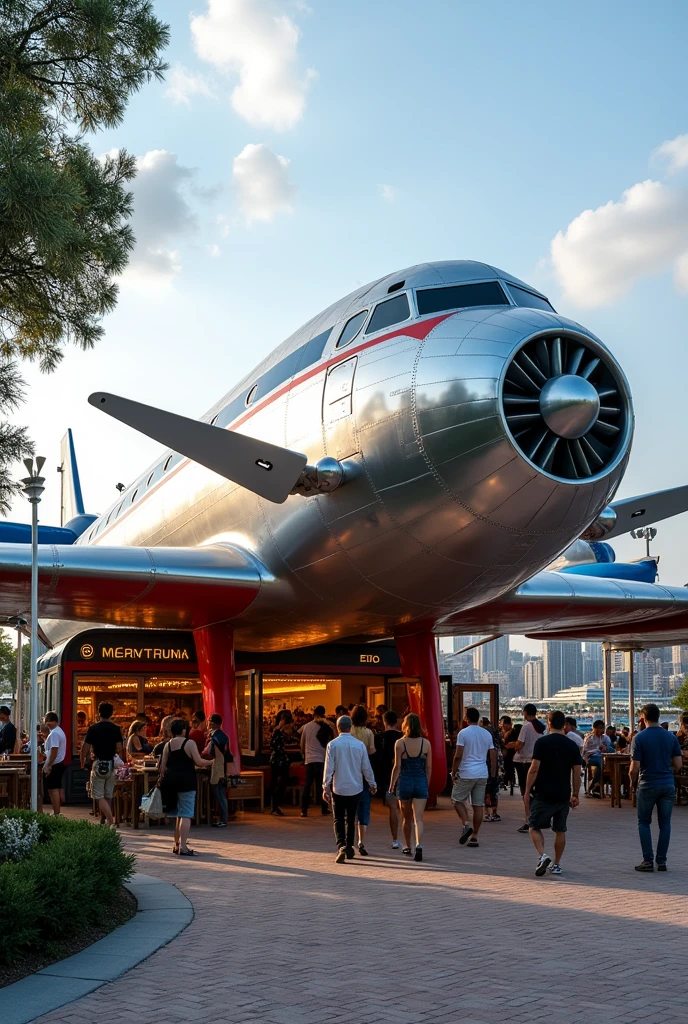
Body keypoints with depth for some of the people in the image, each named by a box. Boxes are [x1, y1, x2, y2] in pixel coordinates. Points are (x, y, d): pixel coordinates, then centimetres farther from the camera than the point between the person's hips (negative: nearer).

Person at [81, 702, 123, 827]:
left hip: (98, 764, -4)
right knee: (108, 797, 14)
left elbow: (85, 748, -6)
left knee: (99, 797, -2)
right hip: (111, 764, 4)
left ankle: (110, 823, -17)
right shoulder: (116, 729, 0)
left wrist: (83, 761, 9)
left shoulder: (93, 729, -8)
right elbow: (119, 749, 1)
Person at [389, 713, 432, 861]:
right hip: (421, 782, 1)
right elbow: (429, 767, 3)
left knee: (406, 818, 16)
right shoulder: (426, 743, -1)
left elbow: (397, 766, -6)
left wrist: (392, 784, 4)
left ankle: (408, 847, 29)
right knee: (418, 818, -3)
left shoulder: (400, 743, -6)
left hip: (404, 782, -1)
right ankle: (419, 846, -22)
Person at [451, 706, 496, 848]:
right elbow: (493, 756, 11)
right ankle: (474, 837, 7)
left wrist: (453, 773, -3)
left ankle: (466, 825, -11)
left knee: (457, 800, 9)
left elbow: (458, 756, -12)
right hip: (482, 774, 5)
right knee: (479, 805, 6)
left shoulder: (463, 733, -7)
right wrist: (493, 775, 18)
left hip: (466, 774, -5)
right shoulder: (487, 734, 10)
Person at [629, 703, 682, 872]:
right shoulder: (671, 737, 2)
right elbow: (678, 764, 2)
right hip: (668, 785, 3)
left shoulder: (639, 738, -9)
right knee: (665, 823, 9)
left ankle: (647, 861, 4)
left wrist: (633, 782, 6)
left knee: (644, 822, 10)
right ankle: (661, 861, 10)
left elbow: (635, 767, -12)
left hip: (647, 785, -3)